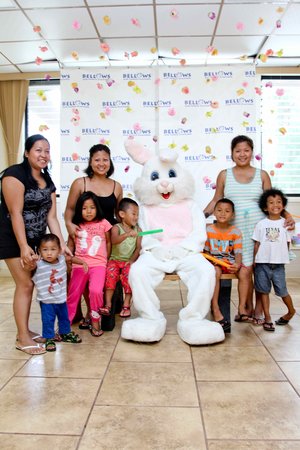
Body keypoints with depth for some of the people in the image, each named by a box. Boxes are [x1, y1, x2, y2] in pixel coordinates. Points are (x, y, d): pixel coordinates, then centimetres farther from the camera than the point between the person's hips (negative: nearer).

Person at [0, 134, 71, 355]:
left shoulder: (47, 181, 7)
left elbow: (51, 216, 4)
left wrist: (62, 244, -4)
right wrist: (23, 247, -24)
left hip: (35, 240, 7)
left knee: (29, 284, 9)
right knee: (25, 284, -7)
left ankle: (25, 330, 21)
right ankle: (22, 338, 3)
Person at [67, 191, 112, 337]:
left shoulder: (103, 223, 1)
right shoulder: (76, 226, 5)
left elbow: (108, 242, 9)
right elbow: (70, 245, 11)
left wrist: (105, 260, 6)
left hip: (98, 264, -2)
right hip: (79, 264, 2)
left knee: (96, 291, -24)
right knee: (72, 296, 6)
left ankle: (95, 320, 0)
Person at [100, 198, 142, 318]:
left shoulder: (137, 230, 7)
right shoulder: (116, 228, -3)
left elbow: (138, 247, 3)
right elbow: (114, 240, -24)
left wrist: (132, 260, -11)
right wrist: (127, 234, -39)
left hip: (129, 261, 2)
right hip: (115, 259, -1)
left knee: (129, 274, -25)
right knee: (111, 273, -26)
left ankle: (126, 305, -15)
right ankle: (108, 305, -19)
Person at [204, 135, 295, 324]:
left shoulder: (262, 175, 7)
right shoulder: (224, 175, 6)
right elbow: (216, 201, 10)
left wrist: (287, 215, -7)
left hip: (260, 228, 1)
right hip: (237, 230, 0)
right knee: (245, 270, -1)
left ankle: (259, 310, 15)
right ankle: (247, 308, 14)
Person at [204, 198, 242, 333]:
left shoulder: (235, 232, 4)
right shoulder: (208, 230, 3)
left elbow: (238, 252, -2)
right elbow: (205, 251, 7)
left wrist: (237, 264, -23)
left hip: (230, 262, 2)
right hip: (214, 262, -2)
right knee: (216, 272, -35)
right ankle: (216, 311, -35)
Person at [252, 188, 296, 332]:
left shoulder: (285, 223, 2)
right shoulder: (261, 224, 2)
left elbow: (287, 243, 6)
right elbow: (257, 243, 4)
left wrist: (282, 257, 2)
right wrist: (254, 261, 1)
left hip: (278, 264, -1)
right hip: (262, 263, 1)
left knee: (282, 291, 4)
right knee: (264, 291, 7)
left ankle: (291, 311, 32)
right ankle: (267, 318, 18)